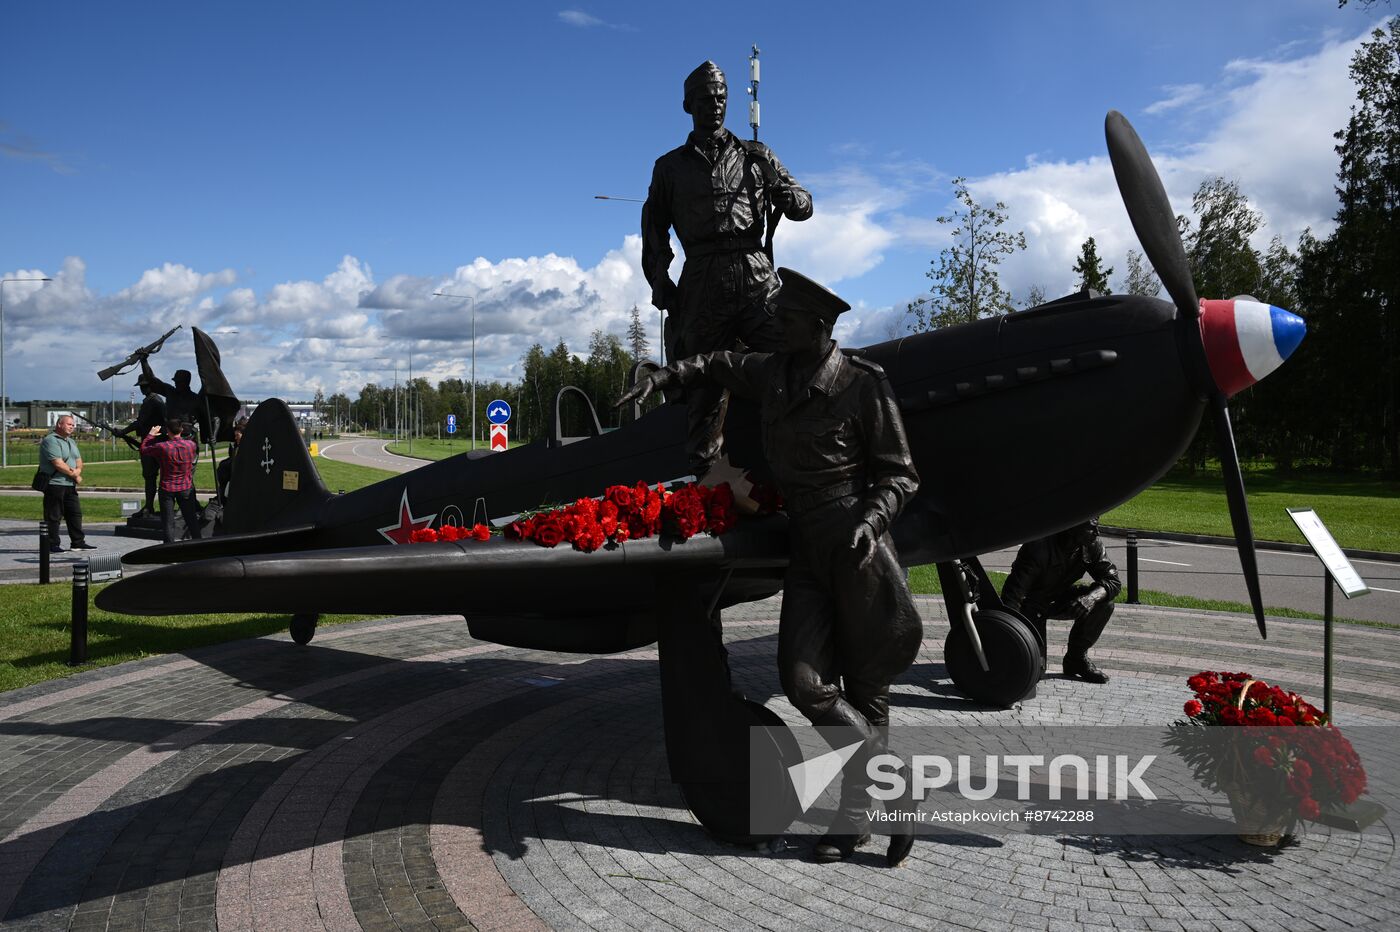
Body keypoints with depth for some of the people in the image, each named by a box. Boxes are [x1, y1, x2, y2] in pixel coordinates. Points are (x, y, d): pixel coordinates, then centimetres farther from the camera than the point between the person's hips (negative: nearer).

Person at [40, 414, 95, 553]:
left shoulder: (71, 441, 17)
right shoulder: (51, 440, -12)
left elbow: (78, 461, 17)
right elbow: (58, 464, -20)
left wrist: (78, 470, -6)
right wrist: (74, 474, -10)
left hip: (70, 484, 9)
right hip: (54, 484, -9)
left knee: (75, 513, 10)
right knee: (53, 516, -2)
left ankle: (78, 542, 17)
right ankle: (52, 545, 3)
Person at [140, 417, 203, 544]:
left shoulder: (162, 447, -18)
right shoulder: (191, 444, -9)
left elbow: (143, 450, -2)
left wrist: (150, 435, 11)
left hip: (167, 489, -2)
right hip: (186, 488, 2)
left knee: (168, 522, 5)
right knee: (191, 519, 12)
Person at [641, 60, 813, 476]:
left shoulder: (755, 156, 20)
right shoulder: (670, 166, 19)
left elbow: (803, 206, 16)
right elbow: (655, 234, 17)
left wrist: (783, 194, -8)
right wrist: (660, 286, 3)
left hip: (756, 278, 0)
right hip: (703, 283, 0)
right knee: (706, 386, -2)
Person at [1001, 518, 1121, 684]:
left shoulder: (1092, 546, -14)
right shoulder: (1039, 546, -32)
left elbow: (1113, 581, -13)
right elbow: (1013, 592, -34)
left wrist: (1091, 597, -36)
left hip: (1060, 599, 6)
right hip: (1030, 604, -6)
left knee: (1104, 603, -20)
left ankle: (1076, 658, -3)